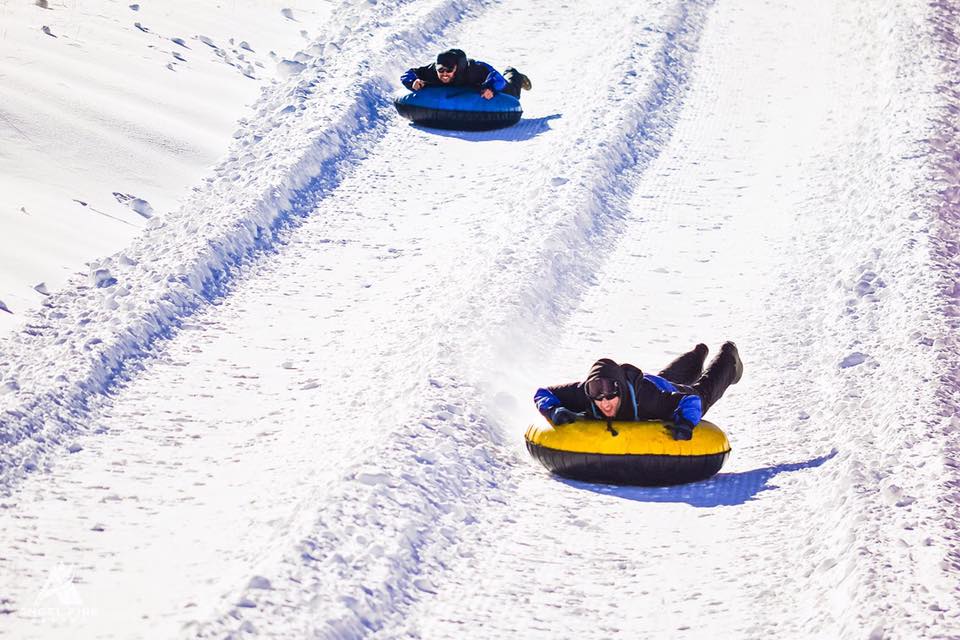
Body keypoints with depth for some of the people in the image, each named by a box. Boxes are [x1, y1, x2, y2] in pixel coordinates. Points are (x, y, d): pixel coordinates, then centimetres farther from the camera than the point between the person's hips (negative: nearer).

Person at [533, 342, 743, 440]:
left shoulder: (646, 395, -52)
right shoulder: (583, 392, -44)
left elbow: (691, 400, -45)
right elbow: (542, 394, -32)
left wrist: (685, 423, -65)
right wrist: (555, 411, -53)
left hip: (668, 392, -4)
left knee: (702, 392, 32)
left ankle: (728, 358, 62)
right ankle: (698, 354, 72)